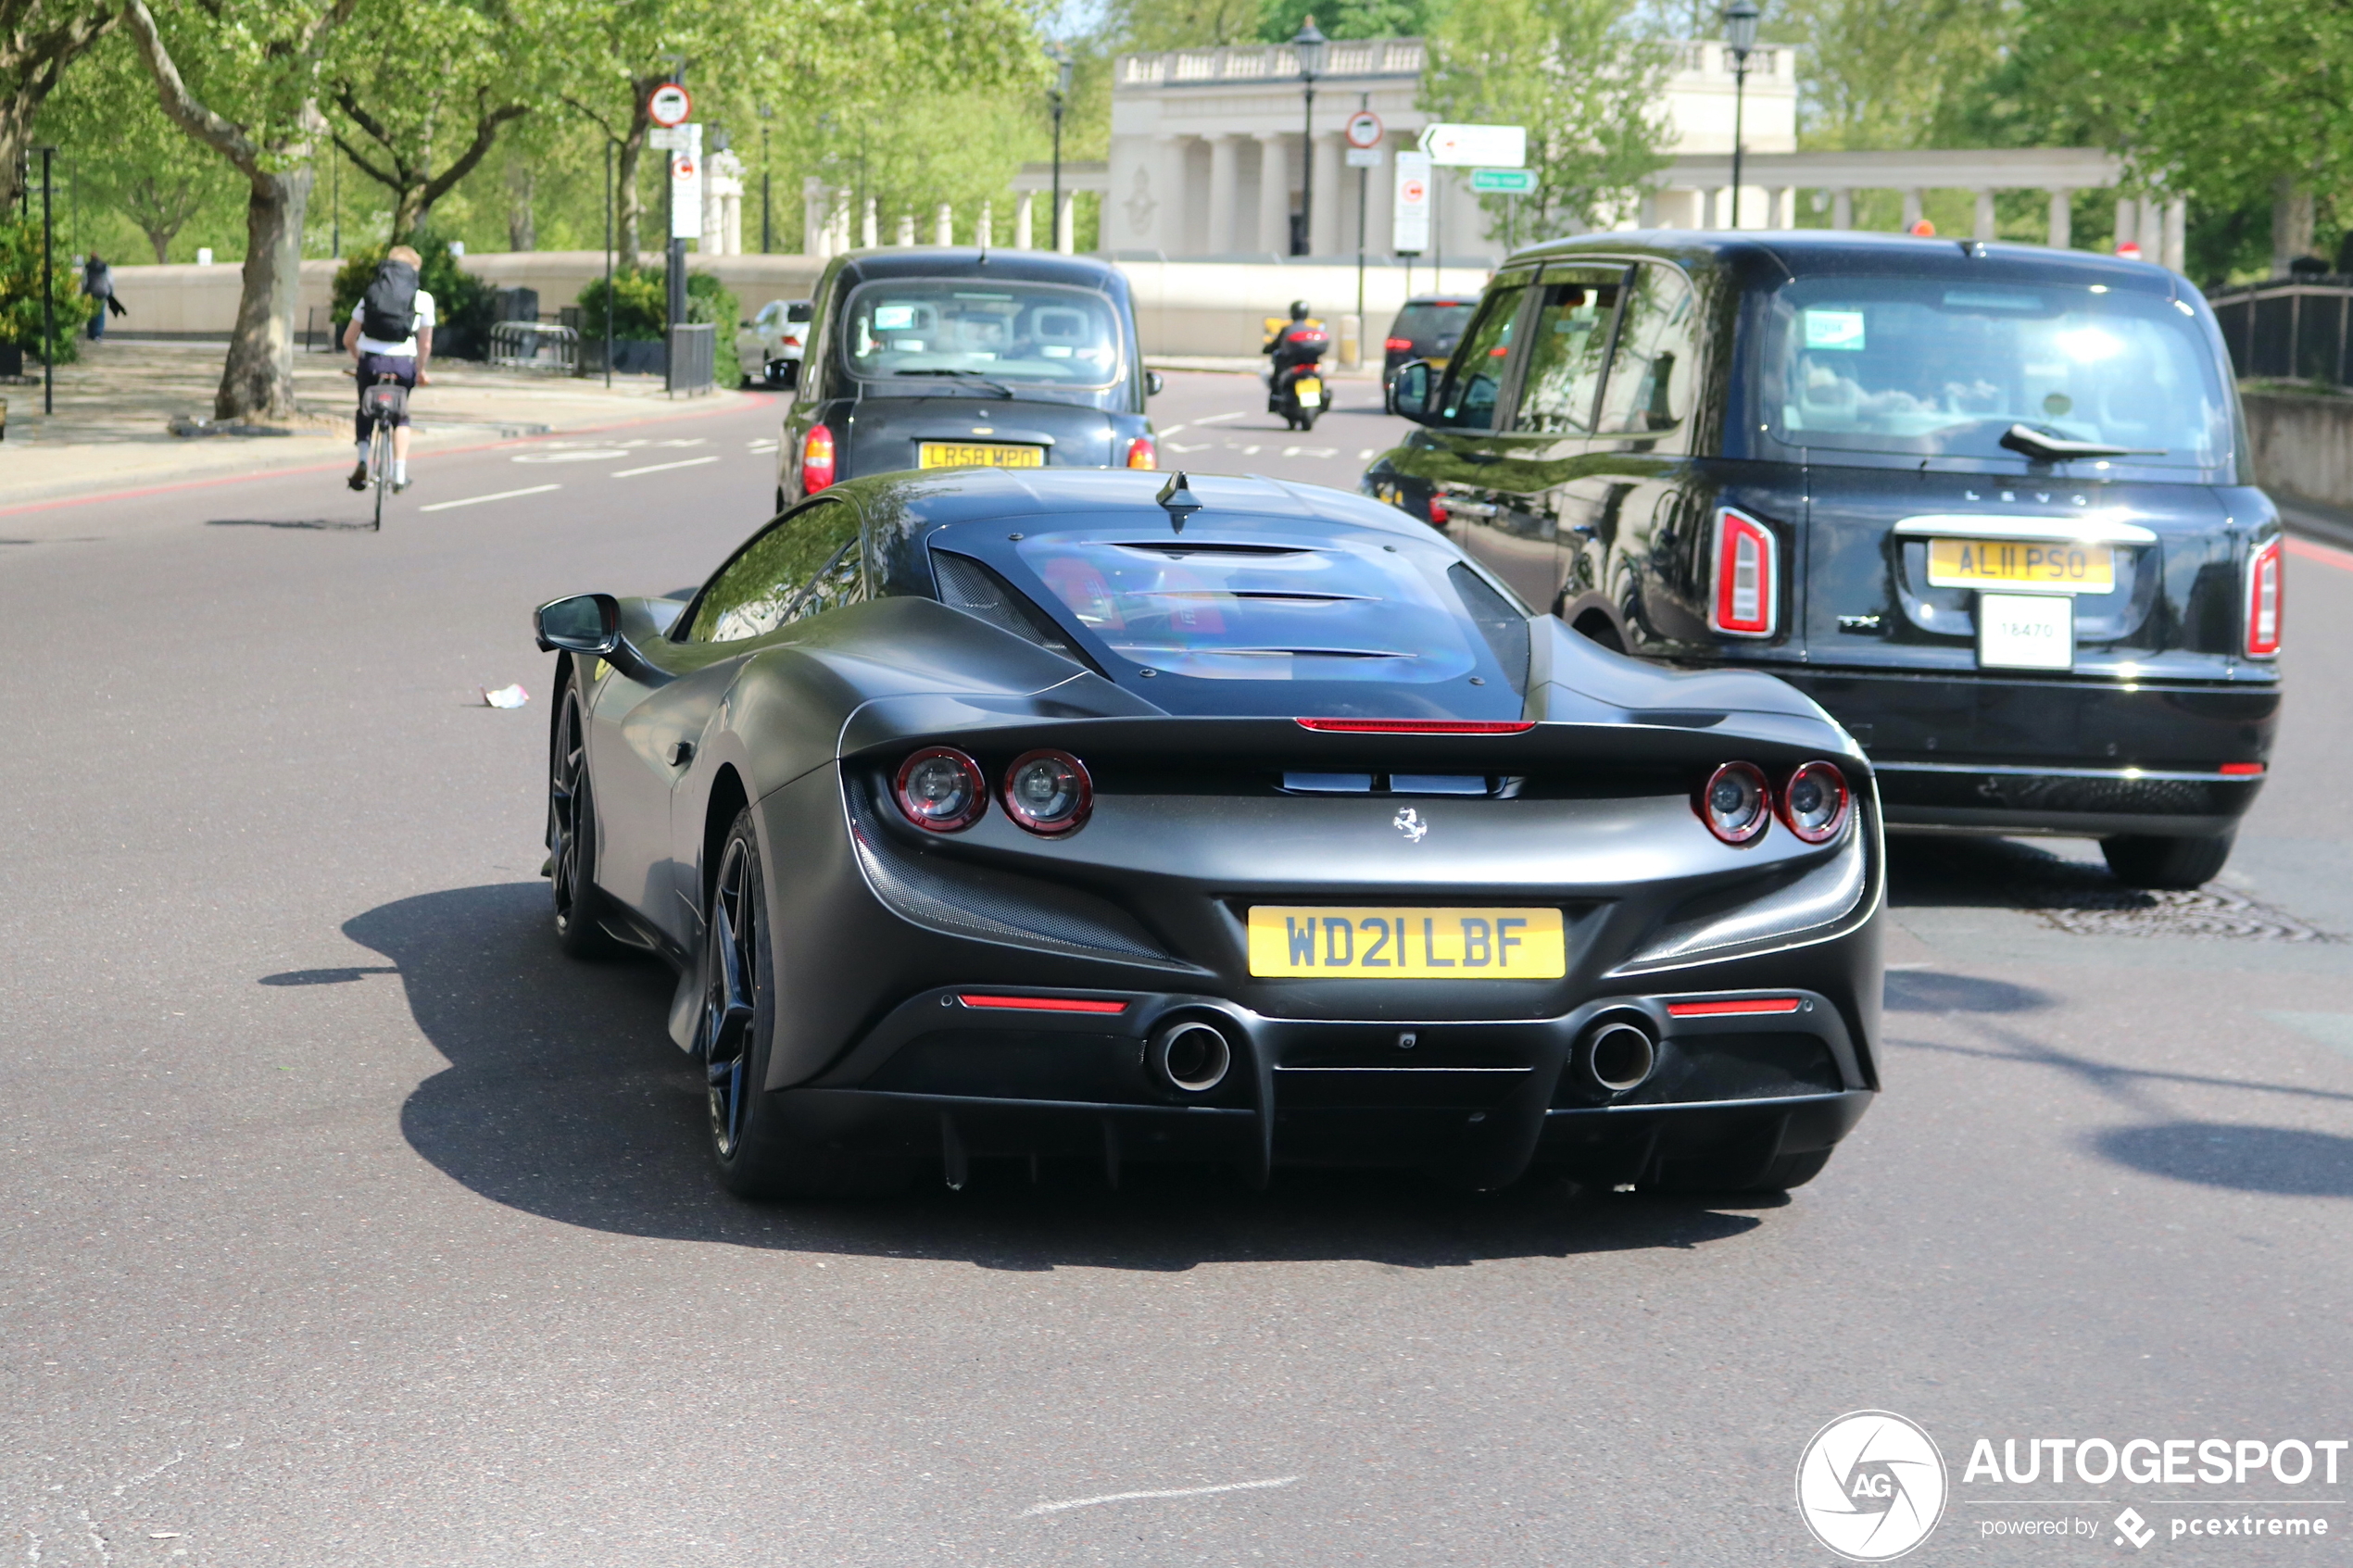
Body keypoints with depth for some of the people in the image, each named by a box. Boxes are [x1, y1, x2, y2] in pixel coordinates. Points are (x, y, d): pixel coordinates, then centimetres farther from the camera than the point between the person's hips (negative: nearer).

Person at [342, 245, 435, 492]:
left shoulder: (370, 294, 13)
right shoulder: (423, 299, 7)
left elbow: (348, 339, 12)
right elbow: (425, 344, 6)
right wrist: (420, 371, 22)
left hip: (371, 360, 1)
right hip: (403, 362, -1)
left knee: (364, 413, 23)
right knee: (400, 416, 21)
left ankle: (362, 460, 0)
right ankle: (400, 474, 11)